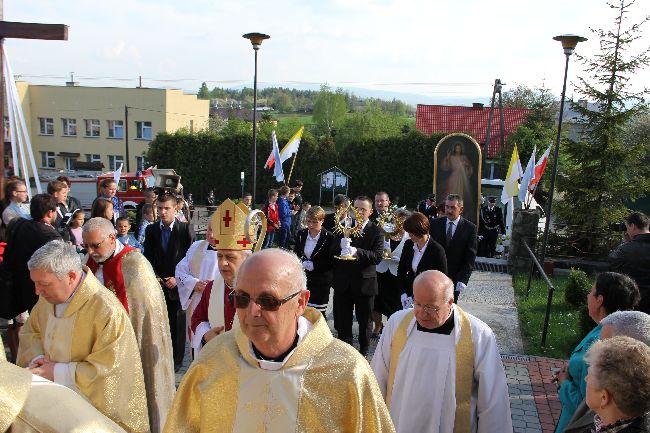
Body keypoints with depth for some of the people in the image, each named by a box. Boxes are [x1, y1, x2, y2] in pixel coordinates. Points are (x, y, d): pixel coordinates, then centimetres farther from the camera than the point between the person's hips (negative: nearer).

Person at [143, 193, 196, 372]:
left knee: (177, 323, 6)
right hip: (158, 284, 3)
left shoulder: (185, 230, -5)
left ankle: (176, 360, 20)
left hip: (177, 285, -2)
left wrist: (177, 278, -10)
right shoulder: (151, 230, 6)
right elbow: (147, 258, 9)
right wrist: (155, 277, -5)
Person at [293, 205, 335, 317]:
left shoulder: (329, 238, -11)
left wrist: (314, 265, -18)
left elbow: (331, 262, -10)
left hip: (321, 283, -4)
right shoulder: (301, 234, 4)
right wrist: (302, 263, -7)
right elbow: (295, 254, 14)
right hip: (302, 279, 4)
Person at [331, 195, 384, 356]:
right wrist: (341, 245, -24)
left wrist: (357, 251, -31)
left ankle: (364, 349, 32)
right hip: (343, 282, 2)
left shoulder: (376, 231, -6)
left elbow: (378, 256, -17)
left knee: (364, 320, 13)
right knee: (342, 319, 11)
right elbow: (333, 251, -1)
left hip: (364, 281, -2)